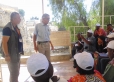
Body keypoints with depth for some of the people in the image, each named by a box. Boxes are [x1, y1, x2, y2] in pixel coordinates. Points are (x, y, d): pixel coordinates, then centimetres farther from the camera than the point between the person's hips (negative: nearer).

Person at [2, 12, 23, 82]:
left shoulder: (16, 28, 11)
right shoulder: (8, 28, -17)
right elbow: (4, 42, -20)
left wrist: (20, 52, 16)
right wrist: (6, 55, -22)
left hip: (17, 54, 9)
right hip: (11, 54, -9)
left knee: (16, 73, 18)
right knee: (14, 73, -2)